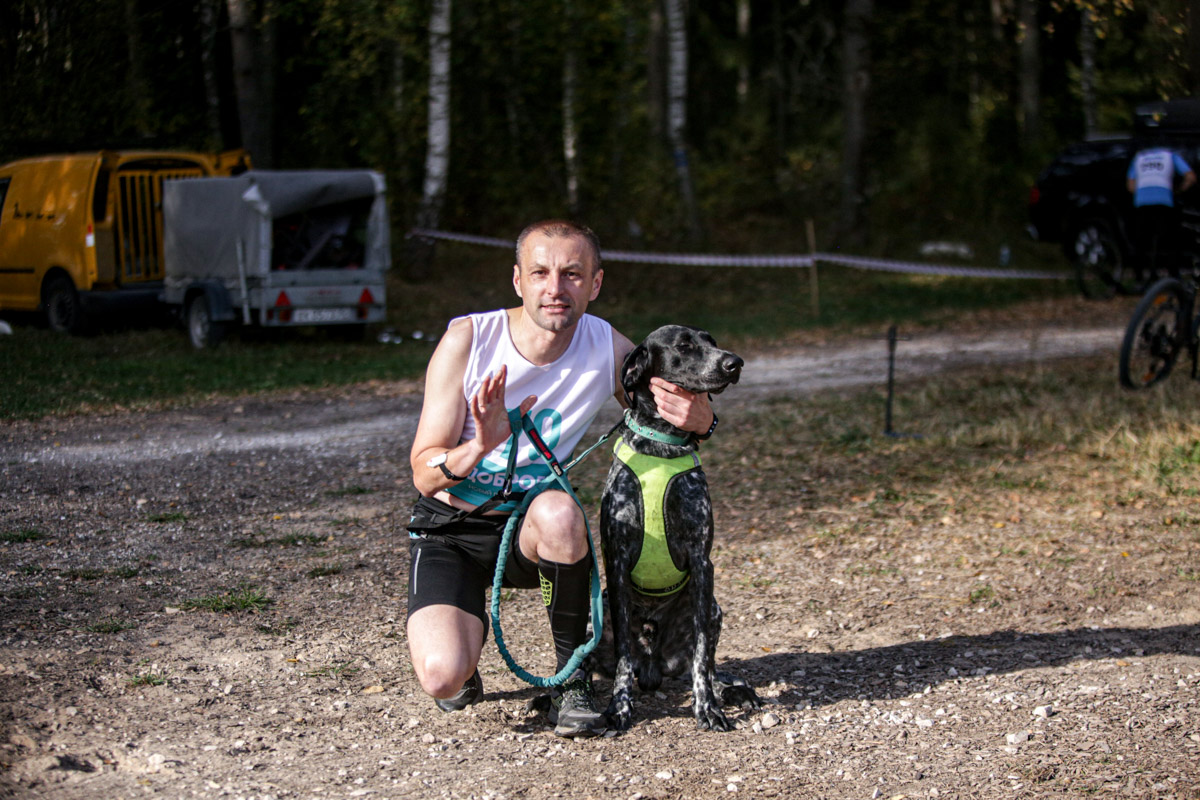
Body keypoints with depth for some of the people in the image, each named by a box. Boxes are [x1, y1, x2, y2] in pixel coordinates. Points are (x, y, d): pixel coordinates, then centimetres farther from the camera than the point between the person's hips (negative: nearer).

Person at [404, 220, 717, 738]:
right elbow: (423, 474, -16)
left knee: (559, 513, -37)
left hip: (530, 526, 2)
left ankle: (572, 677, -15)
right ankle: (462, 634, 13)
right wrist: (478, 448, -39)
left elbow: (660, 425, 5)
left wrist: (699, 421, -21)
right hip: (450, 528, -2)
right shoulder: (467, 340, -17)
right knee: (443, 678, -27)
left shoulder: (609, 349, -11)